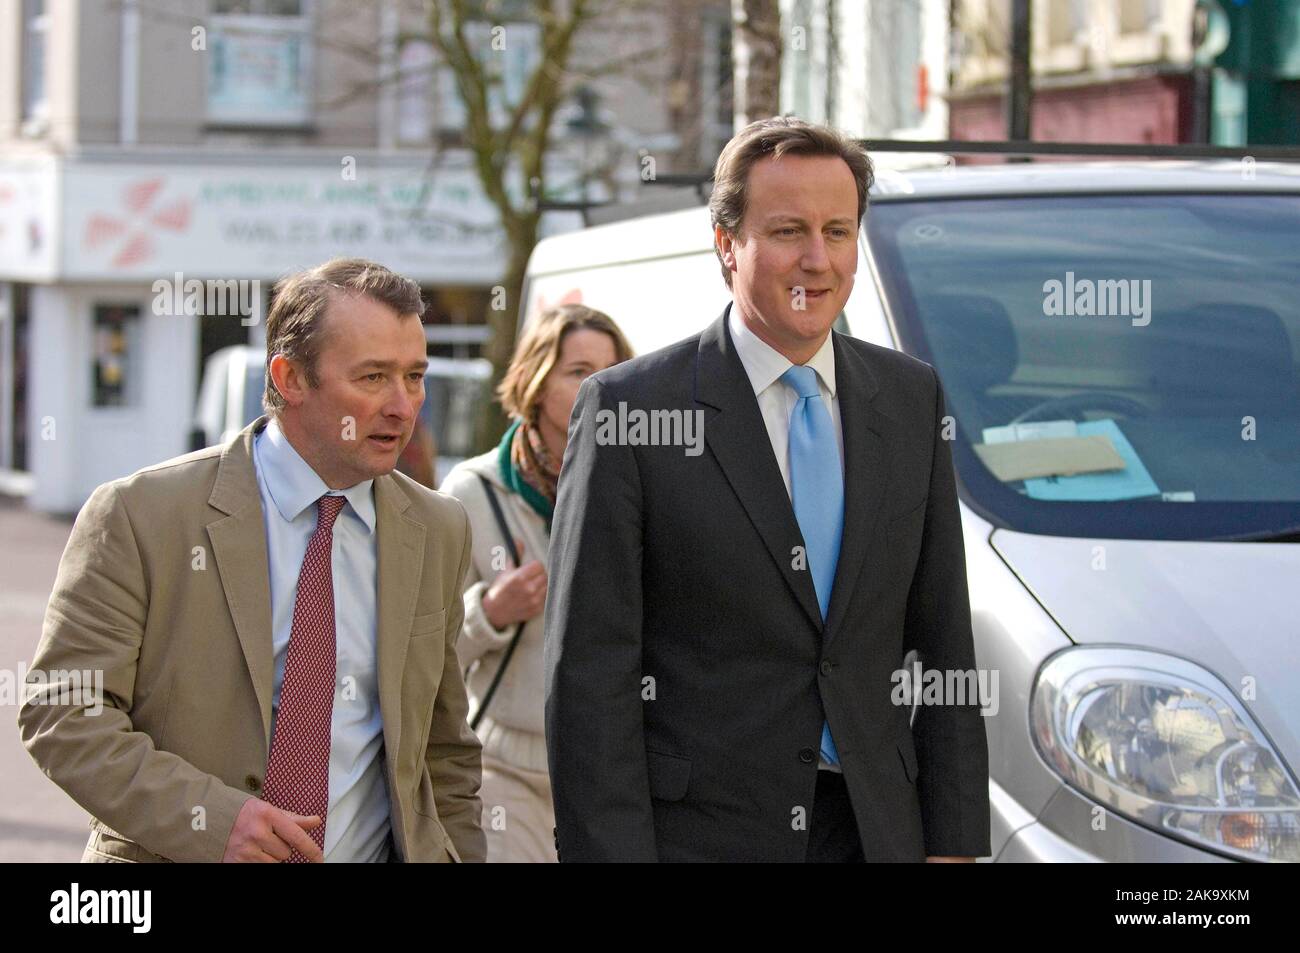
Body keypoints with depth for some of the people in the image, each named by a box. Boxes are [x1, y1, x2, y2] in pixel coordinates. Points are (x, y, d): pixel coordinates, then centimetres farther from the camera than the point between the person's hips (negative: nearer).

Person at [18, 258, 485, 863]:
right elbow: (62, 712, -11)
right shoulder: (140, 514, -8)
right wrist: (210, 818, -22)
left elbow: (444, 750, 12)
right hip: (177, 855, -3)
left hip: (375, 851, 3)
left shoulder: (439, 533, 5)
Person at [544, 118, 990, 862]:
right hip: (695, 834, -4)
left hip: (875, 829, 4)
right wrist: (611, 851, -15)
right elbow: (589, 671, -9)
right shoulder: (627, 409, -7)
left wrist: (955, 841, 4)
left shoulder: (912, 399, 7)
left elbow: (942, 643, 9)